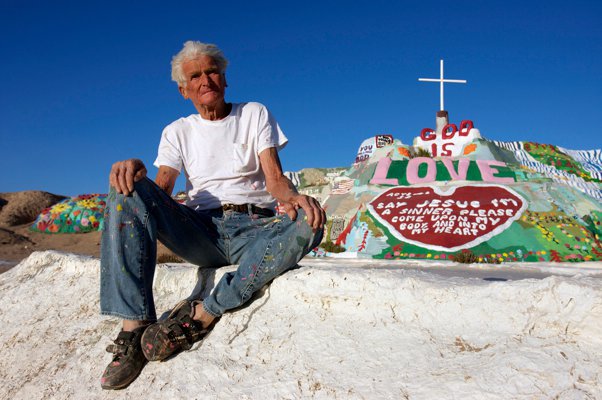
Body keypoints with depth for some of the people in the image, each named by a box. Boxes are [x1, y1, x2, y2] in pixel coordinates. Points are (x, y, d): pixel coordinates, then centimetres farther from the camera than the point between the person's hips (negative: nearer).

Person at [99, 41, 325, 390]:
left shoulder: (254, 114, 12)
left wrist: (292, 197, -26)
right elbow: (163, 189, 2)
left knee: (309, 222, -34)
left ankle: (201, 316, -32)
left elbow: (274, 177, -1)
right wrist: (134, 169, -22)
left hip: (254, 230, -1)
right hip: (201, 233, 2)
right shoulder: (178, 132, 17)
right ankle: (135, 328, -31)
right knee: (129, 189, -22)